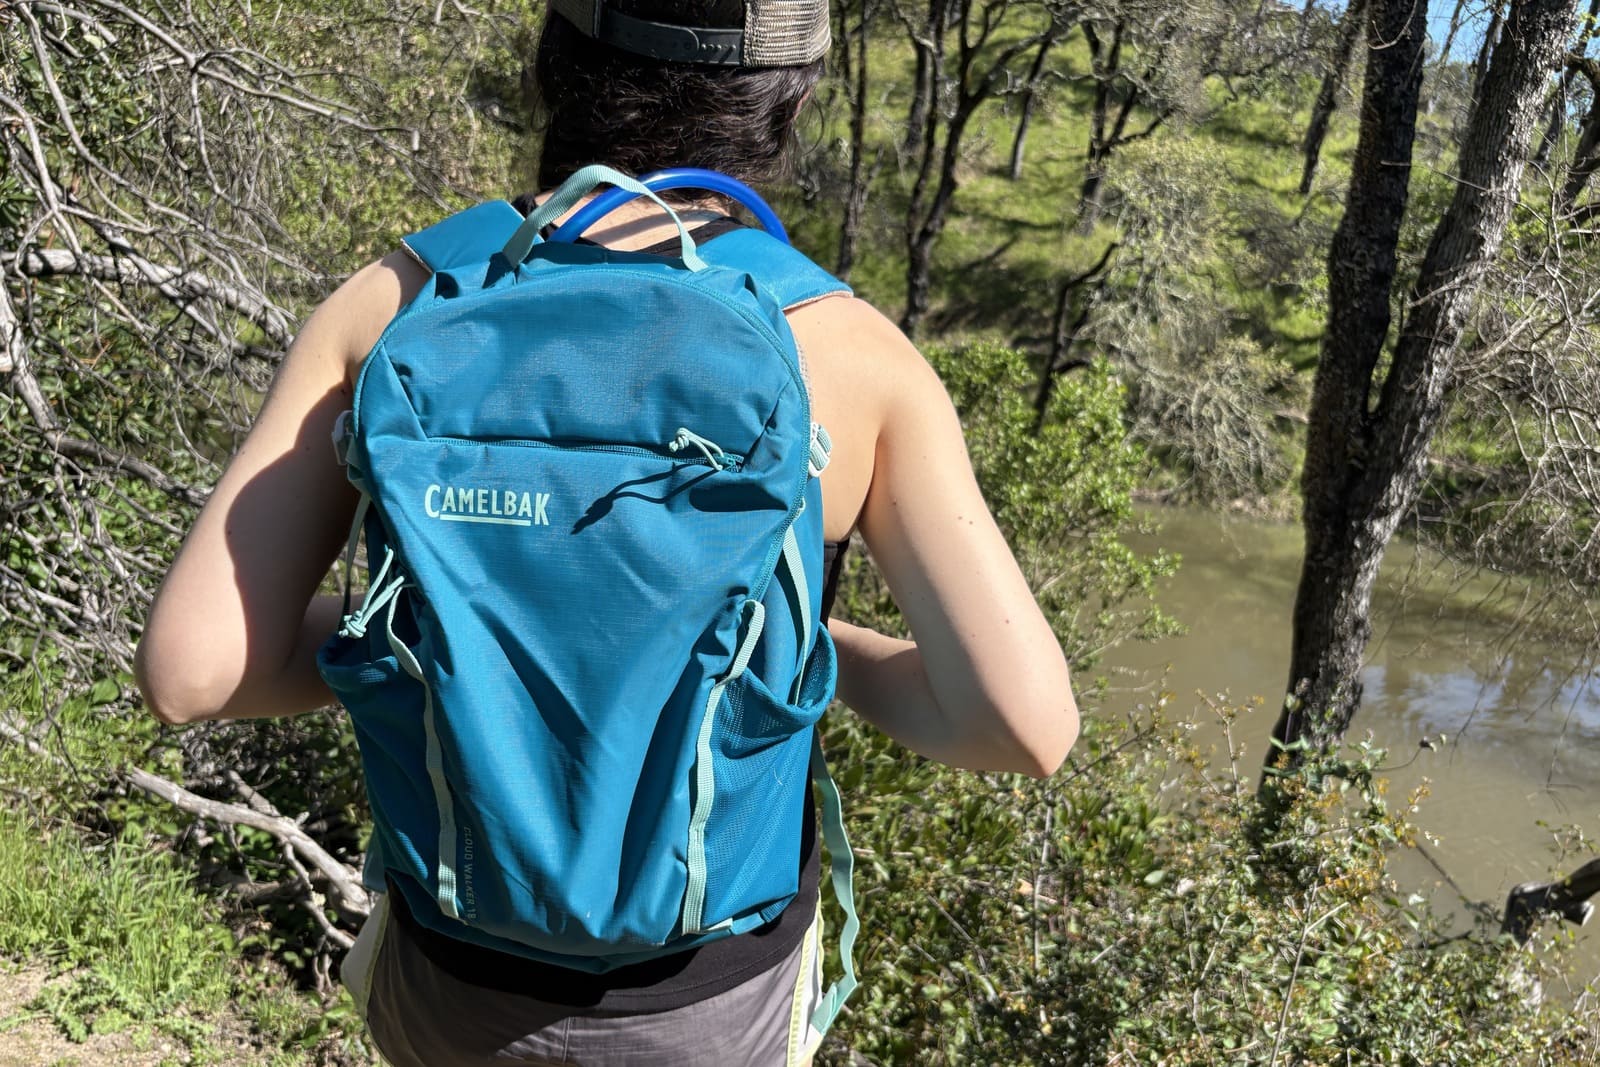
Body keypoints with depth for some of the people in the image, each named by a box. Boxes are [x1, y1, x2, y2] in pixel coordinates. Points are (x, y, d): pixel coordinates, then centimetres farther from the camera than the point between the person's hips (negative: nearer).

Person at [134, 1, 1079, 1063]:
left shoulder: (392, 306, -15)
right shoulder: (852, 352, -19)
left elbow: (190, 669, -18)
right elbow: (1027, 723, -24)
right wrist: (835, 652, -2)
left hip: (463, 969, 2)